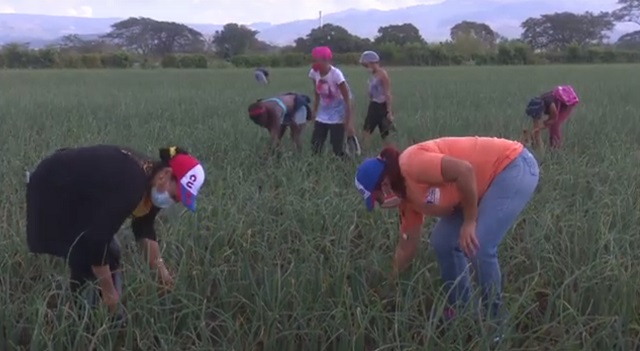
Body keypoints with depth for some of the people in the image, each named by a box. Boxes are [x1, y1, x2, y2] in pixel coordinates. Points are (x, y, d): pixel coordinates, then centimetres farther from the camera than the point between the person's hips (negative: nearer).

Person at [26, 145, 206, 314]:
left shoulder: (148, 178, -8)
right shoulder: (128, 185, -37)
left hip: (79, 194, 9)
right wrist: (108, 290, -27)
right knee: (85, 261, -13)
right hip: (52, 192, -9)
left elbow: (144, 227, 8)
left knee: (110, 253, 7)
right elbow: (97, 237, -36)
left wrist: (158, 265, 1)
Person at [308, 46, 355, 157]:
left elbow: (347, 100, -19)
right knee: (315, 148, 4)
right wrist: (314, 112, 8)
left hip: (337, 117, -6)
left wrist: (349, 123, -19)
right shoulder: (314, 73, -7)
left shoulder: (336, 74, -23)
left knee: (337, 150, -6)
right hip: (322, 117, 6)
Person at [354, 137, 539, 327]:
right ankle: (459, 309, 20)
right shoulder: (407, 196, 5)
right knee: (442, 241, 6)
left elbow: (464, 170, -31)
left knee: (478, 247, -17)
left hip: (514, 167, -9)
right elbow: (406, 247, 15)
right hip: (488, 181, 10)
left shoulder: (412, 164, -23)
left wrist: (469, 222, -21)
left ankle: (495, 317, 3)